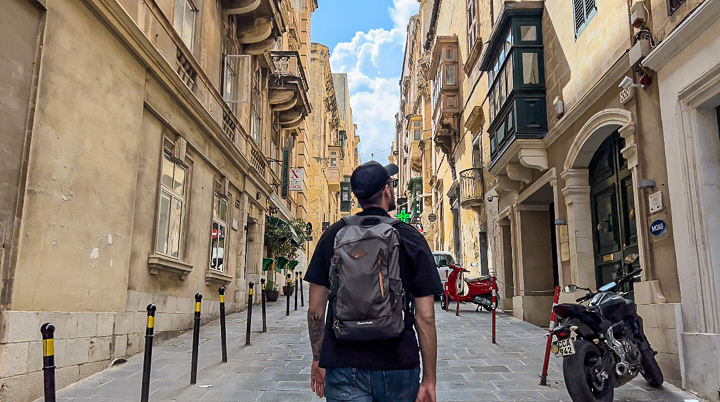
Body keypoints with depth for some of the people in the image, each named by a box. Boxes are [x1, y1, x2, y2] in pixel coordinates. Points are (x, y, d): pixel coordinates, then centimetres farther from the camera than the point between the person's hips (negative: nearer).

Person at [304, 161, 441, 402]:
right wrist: (429, 380, 3)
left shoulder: (333, 236, 1)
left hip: (344, 366, 0)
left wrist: (318, 359, 17)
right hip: (398, 364, 0)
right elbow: (425, 317, -5)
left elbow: (315, 309, 3)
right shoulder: (411, 239, -3)